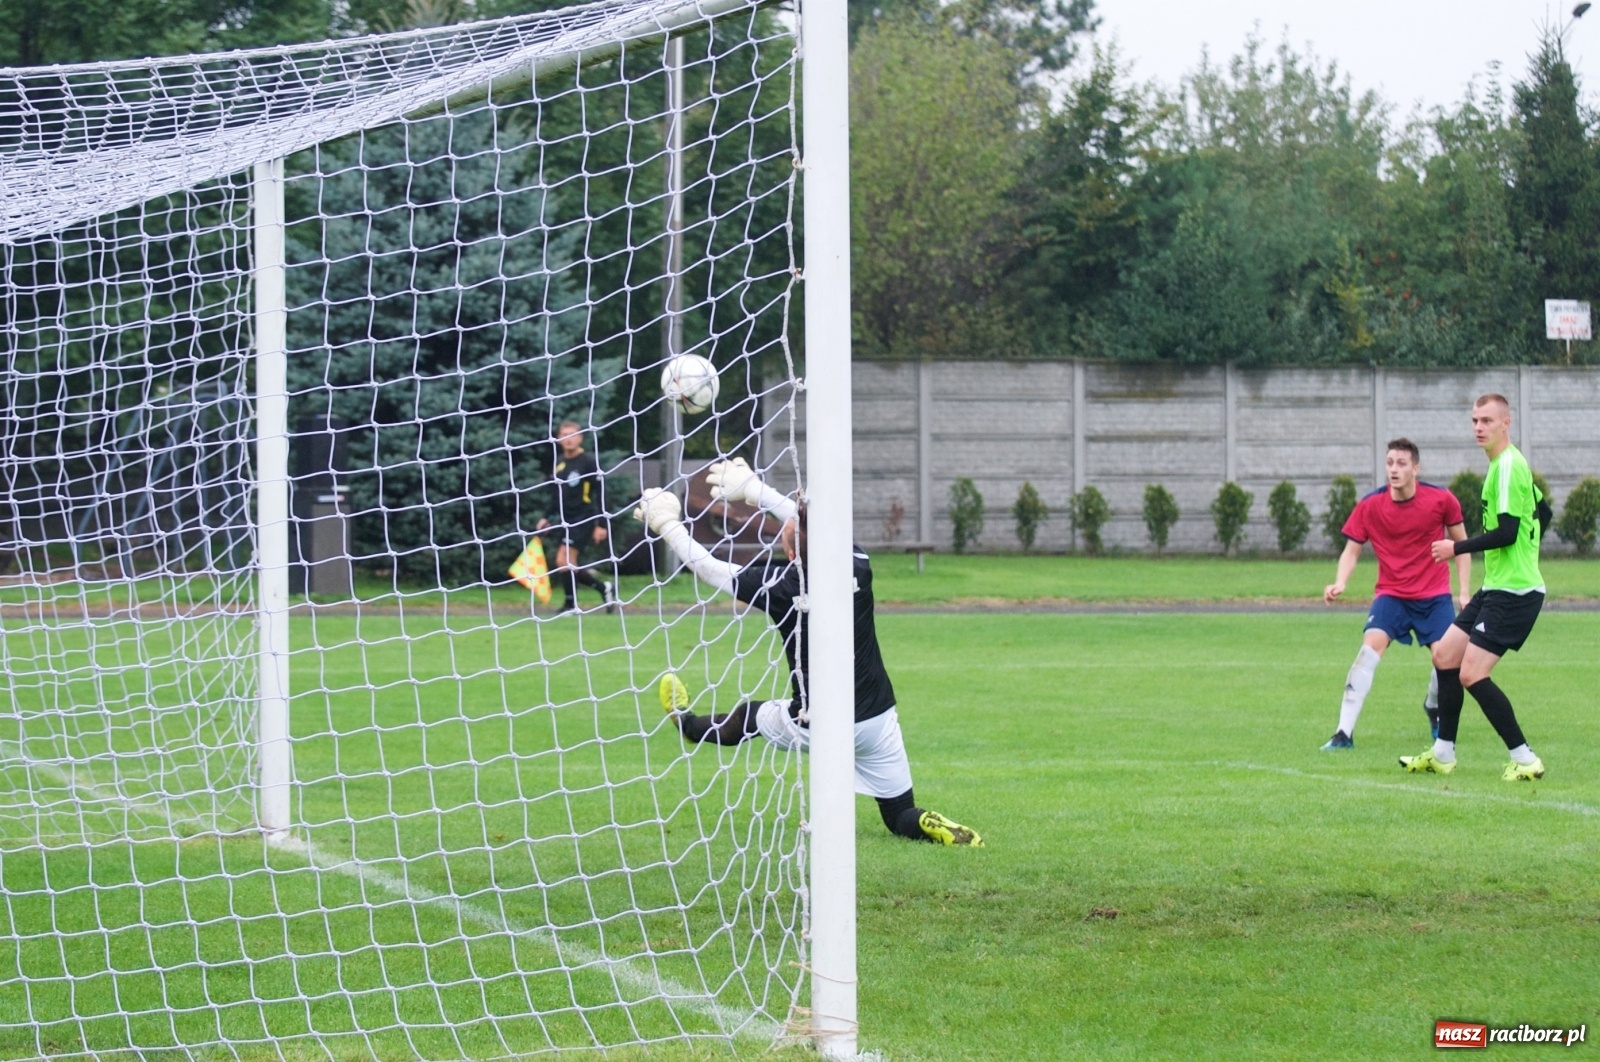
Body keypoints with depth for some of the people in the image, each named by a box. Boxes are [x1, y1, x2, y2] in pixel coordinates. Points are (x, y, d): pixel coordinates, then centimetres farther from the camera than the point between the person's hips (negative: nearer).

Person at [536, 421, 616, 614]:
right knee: (569, 565, 4)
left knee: (563, 561, -14)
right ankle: (604, 587, 22)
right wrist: (547, 518, 15)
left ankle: (571, 604, -1)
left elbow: (600, 494, -10)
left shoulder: (589, 462, -9)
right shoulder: (559, 463, 9)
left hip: (583, 518, -7)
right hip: (565, 519, 7)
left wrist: (601, 525, -14)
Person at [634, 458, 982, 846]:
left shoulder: (778, 584, -19)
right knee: (902, 817, 11)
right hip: (877, 721, 2)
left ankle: (688, 724, 56)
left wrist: (668, 526, 10)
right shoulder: (857, 566, -9)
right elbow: (810, 523, 10)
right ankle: (931, 828, -19)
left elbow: (709, 569, -5)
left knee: (749, 716, 30)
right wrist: (756, 491, 21)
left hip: (815, 727, -2)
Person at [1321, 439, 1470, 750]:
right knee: (1370, 647, -22)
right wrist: (1339, 583, -21)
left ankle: (1433, 707, 26)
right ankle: (1344, 733, -22)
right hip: (1391, 594, 0)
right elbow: (1351, 551, -2)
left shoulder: (1441, 500, -9)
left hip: (1434, 595, 1)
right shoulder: (1369, 506, -9)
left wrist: (1464, 592, -1)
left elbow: (1461, 544, 4)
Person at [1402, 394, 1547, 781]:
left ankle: (1525, 760, -9)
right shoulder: (1506, 465, 14)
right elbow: (1541, 512, 26)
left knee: (1472, 674, -14)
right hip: (1496, 588, 10)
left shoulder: (1508, 466, -16)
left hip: (1512, 592, -10)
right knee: (1445, 656, 13)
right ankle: (1443, 753, 22)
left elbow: (1507, 531, -22)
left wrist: (1456, 548, -13)